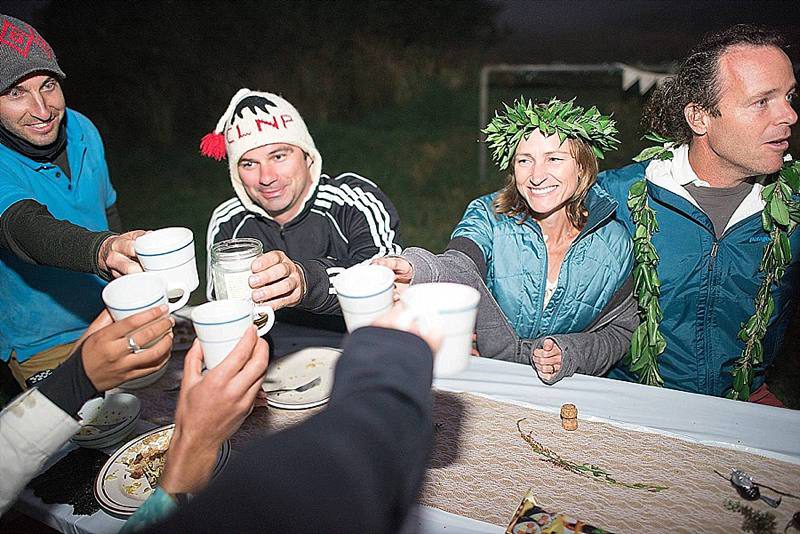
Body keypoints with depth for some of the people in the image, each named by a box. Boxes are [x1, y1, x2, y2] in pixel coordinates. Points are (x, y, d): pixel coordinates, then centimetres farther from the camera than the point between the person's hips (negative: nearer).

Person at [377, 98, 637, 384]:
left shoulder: (613, 243, -4)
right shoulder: (488, 216, -8)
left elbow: (621, 331, 3)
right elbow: (458, 266, -27)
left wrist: (568, 354, -16)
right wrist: (417, 270, -49)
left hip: (564, 392, 0)